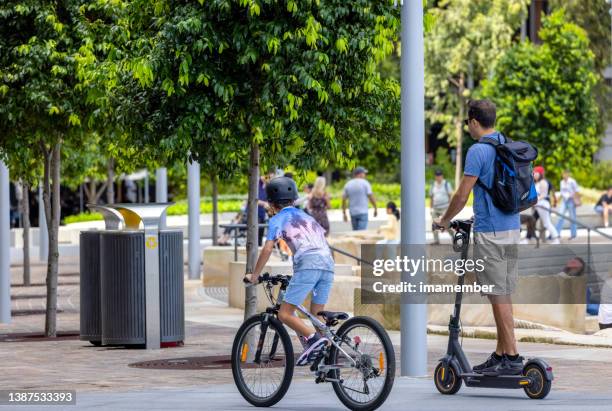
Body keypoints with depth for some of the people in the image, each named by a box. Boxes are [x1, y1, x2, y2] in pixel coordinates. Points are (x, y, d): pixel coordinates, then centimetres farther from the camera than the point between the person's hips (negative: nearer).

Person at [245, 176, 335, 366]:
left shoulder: (278, 219, 13)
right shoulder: (306, 216, 31)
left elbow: (267, 249, 3)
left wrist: (254, 275, 11)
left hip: (307, 265, -6)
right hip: (328, 264, 6)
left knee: (284, 314, -4)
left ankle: (313, 339, -24)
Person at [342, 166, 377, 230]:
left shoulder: (348, 184, 7)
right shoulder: (365, 183, -6)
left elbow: (344, 199, 7)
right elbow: (371, 197, -8)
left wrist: (344, 213, 12)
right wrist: (375, 209, 3)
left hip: (353, 213, 5)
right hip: (363, 212, -5)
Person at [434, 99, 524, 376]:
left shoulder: (478, 151, -13)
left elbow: (462, 194, -12)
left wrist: (444, 220, 5)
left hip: (490, 232, -9)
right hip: (512, 229, 9)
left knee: (498, 295, -6)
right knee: (503, 295, 12)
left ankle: (512, 357, -7)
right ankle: (501, 354, 16)